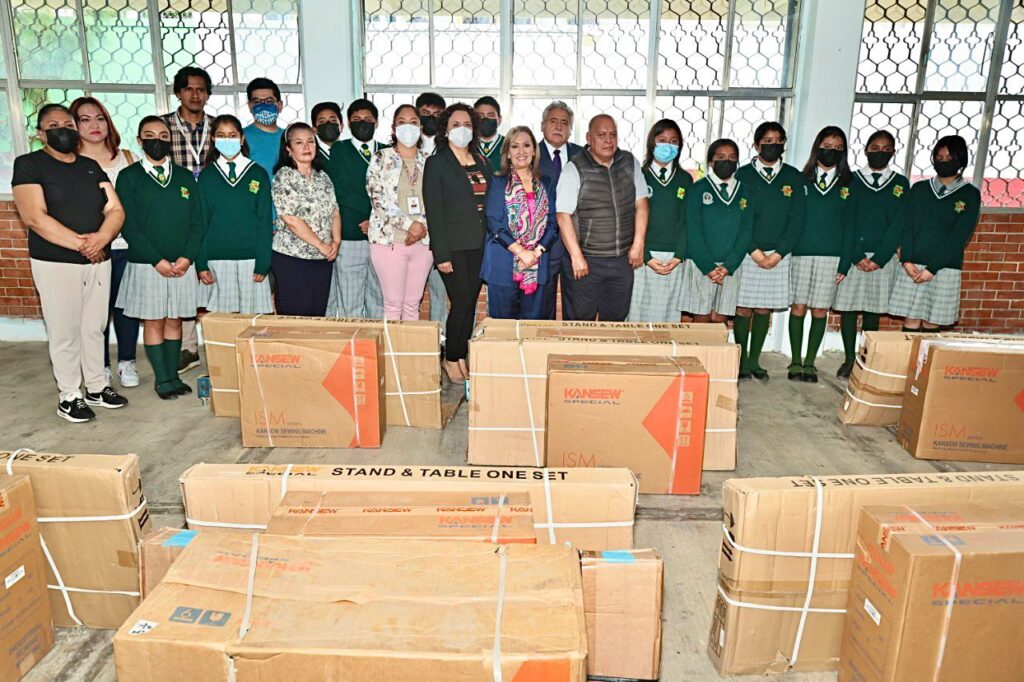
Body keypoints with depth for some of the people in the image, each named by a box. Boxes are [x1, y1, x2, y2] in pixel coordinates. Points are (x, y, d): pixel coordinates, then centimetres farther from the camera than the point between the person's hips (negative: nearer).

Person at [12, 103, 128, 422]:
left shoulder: (91, 166, 11)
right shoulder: (28, 164, -4)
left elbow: (116, 210, 4)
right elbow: (34, 217, -15)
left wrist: (101, 238, -16)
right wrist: (81, 244, -17)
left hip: (99, 261, 5)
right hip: (56, 264, -4)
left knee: (94, 327, 11)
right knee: (65, 332, 2)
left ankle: (96, 388, 23)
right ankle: (69, 396, 13)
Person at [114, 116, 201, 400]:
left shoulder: (185, 177, 9)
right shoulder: (129, 177, 0)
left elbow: (196, 221, 5)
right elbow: (129, 224, -6)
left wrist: (187, 257, -8)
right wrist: (157, 260, -14)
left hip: (182, 264, 2)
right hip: (147, 265, -2)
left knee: (174, 321, 9)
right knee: (153, 322, 4)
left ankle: (174, 375, 18)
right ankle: (162, 379, 12)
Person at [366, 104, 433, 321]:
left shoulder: (428, 161, 11)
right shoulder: (381, 158, 1)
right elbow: (378, 200, -8)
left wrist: (423, 227, -9)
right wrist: (409, 224, -14)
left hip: (423, 241, 3)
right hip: (389, 240, -3)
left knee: (413, 304, 8)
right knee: (393, 304, -1)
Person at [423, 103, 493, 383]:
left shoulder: (482, 162, 13)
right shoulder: (437, 163, -2)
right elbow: (434, 211, -8)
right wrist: (441, 254, -14)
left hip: (479, 245, 5)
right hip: (453, 246, -5)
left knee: (470, 302, 7)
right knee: (461, 302, -6)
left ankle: (463, 356, 19)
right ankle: (451, 358, 11)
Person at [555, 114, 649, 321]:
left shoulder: (630, 163, 5)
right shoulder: (574, 169, -9)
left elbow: (641, 204, 6)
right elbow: (563, 215, -12)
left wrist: (638, 244, -1)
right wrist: (576, 256, -15)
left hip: (622, 259, 4)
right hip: (586, 260, -4)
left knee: (616, 320, 14)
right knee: (583, 320, 6)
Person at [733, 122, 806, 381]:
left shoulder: (793, 177, 6)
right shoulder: (743, 175, 0)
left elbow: (797, 219, 2)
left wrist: (779, 253, -8)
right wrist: (754, 251, -12)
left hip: (778, 256, 2)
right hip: (747, 253, -2)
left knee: (764, 310, 8)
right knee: (743, 308, 1)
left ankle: (754, 360, 19)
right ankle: (741, 360, 12)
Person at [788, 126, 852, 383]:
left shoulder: (848, 184, 7)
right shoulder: (801, 180, 6)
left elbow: (850, 226, 4)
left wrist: (845, 263, -4)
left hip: (832, 257, 1)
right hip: (801, 254, 0)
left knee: (820, 310, 4)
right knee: (798, 307, 2)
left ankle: (810, 363, 14)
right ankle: (795, 363, 12)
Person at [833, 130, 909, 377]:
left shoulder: (900, 184, 8)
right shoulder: (852, 180, 6)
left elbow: (897, 224, 0)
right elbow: (847, 220, -1)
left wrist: (879, 259, -10)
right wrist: (857, 256, -11)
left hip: (882, 259, 0)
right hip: (852, 256, 0)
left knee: (873, 310, 5)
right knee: (848, 308, 1)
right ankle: (849, 359, 11)